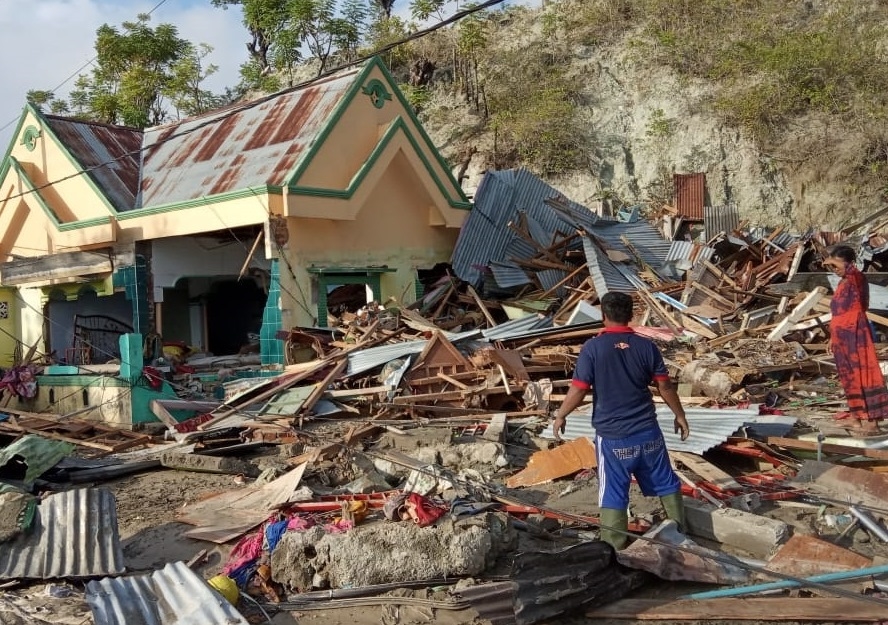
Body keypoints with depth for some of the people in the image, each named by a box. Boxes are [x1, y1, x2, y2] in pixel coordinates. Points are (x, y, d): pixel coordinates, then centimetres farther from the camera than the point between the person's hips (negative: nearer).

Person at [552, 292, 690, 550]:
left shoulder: (593, 347, -12)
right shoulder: (646, 346, -4)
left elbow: (578, 391, -12)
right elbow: (665, 386, 2)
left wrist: (560, 415, 4)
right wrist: (680, 415, 17)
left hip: (612, 436, -3)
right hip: (647, 431, 3)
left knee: (613, 494, 7)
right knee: (665, 482, 21)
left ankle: (614, 549, 14)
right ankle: (680, 532, 35)